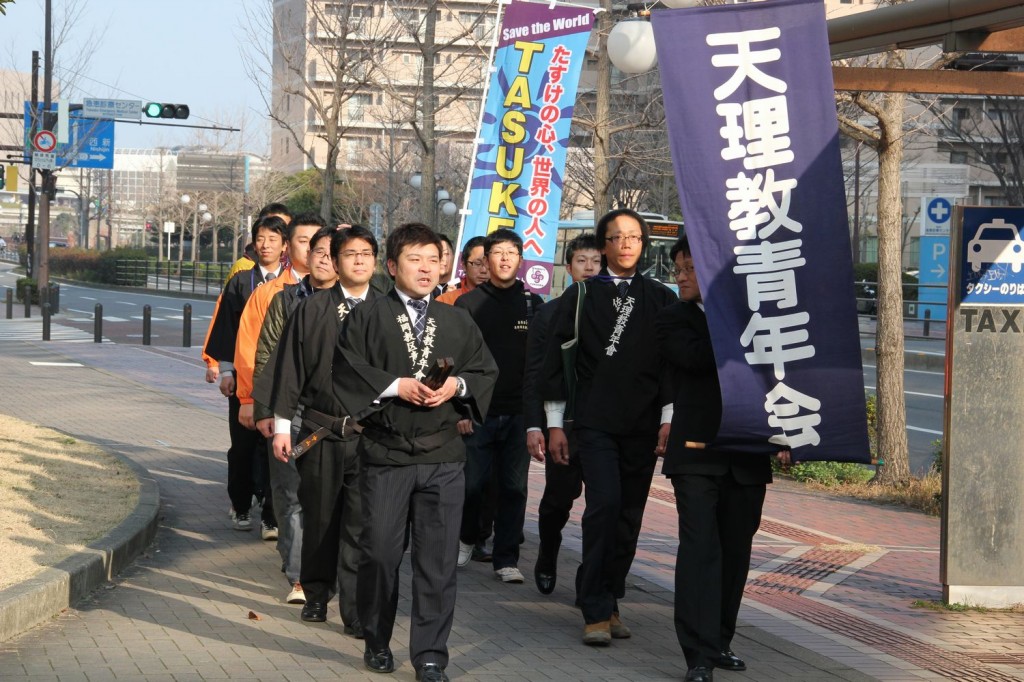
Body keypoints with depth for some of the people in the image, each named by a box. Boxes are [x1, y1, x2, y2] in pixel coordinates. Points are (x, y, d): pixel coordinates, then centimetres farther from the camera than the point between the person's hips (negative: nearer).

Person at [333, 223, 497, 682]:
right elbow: (347, 369, -5)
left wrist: (457, 385, -6)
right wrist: (397, 386, -13)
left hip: (443, 458, 2)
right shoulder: (366, 318, 3)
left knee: (438, 559, 0)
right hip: (385, 454, -2)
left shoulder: (458, 322, 13)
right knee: (381, 552, 4)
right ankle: (377, 643, 22)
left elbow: (486, 372, 13)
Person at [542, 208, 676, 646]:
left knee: (629, 517, 5)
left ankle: (608, 600, 17)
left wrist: (669, 419, 2)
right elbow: (555, 360, 7)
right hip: (595, 424, -3)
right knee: (604, 506, -15)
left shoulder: (661, 299, 11)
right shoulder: (580, 297, 6)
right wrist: (554, 424, 3)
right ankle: (596, 612, -11)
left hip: (643, 426, 3)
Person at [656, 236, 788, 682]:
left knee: (735, 550, 9)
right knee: (700, 547, -11)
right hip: (697, 450, -3)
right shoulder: (674, 320, 5)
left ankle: (720, 642, 21)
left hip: (747, 454, 3)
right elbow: (697, 356, -16)